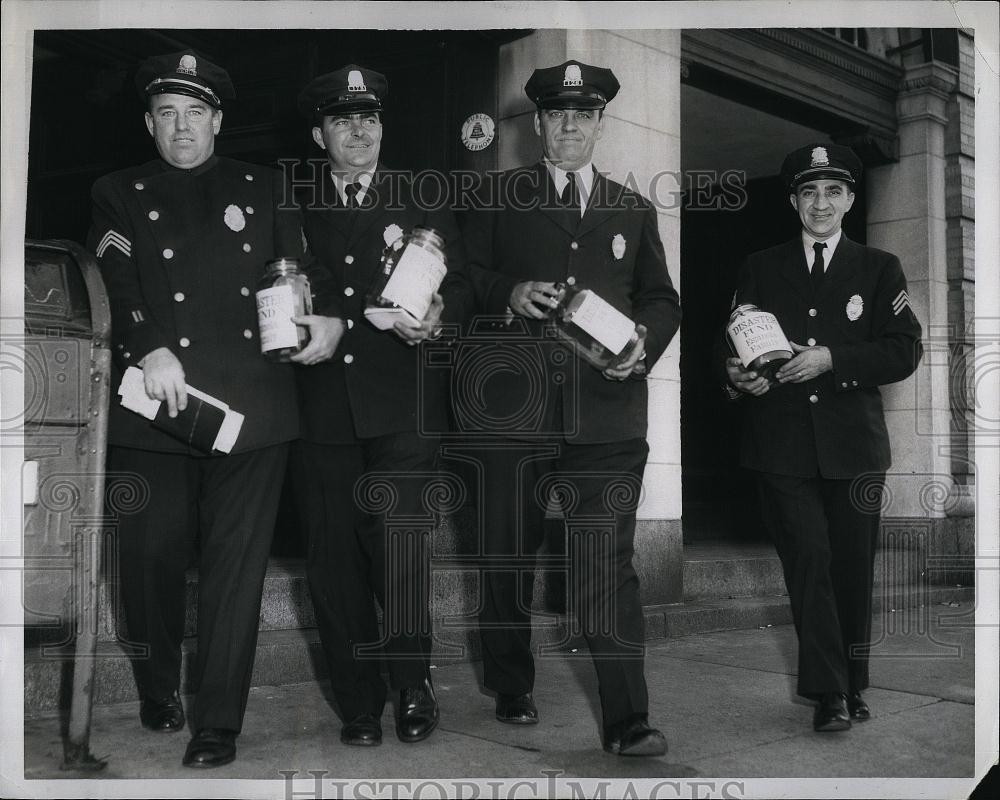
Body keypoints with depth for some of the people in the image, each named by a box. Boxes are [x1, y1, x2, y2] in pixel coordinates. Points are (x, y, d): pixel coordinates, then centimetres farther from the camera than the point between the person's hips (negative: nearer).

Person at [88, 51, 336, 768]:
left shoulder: (264, 188, 17)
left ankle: (219, 723, 8)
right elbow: (116, 285, -1)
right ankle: (159, 695, 30)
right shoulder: (119, 194, 13)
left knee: (236, 568, 0)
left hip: (251, 407, 0)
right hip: (153, 406, 0)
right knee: (152, 559, 7)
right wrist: (151, 351, -17)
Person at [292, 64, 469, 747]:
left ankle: (414, 685, 12)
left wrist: (436, 317, -12)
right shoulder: (294, 208, 13)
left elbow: (459, 281, 7)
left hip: (403, 407, -2)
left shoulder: (423, 199, 11)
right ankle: (359, 702, 17)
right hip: (322, 407, 2)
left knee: (399, 551, -9)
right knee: (334, 562, 4)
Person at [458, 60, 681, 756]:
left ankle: (628, 720, -1)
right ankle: (512, 690, 29)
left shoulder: (633, 209, 19)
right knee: (508, 556, 10)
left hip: (606, 407, 0)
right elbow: (464, 276, 7)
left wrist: (644, 346, -3)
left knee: (608, 564, -6)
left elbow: (662, 300, 17)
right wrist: (510, 294, -13)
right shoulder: (497, 197, 13)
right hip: (516, 404, 0)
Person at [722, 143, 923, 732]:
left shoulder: (880, 269, 10)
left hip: (854, 445, 0)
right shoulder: (761, 268, 13)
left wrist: (831, 359, -12)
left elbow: (905, 351, 0)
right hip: (783, 444, 0)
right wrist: (737, 372, -12)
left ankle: (854, 686, 24)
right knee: (808, 562, -7)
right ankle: (829, 693, 0)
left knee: (854, 568, 7)